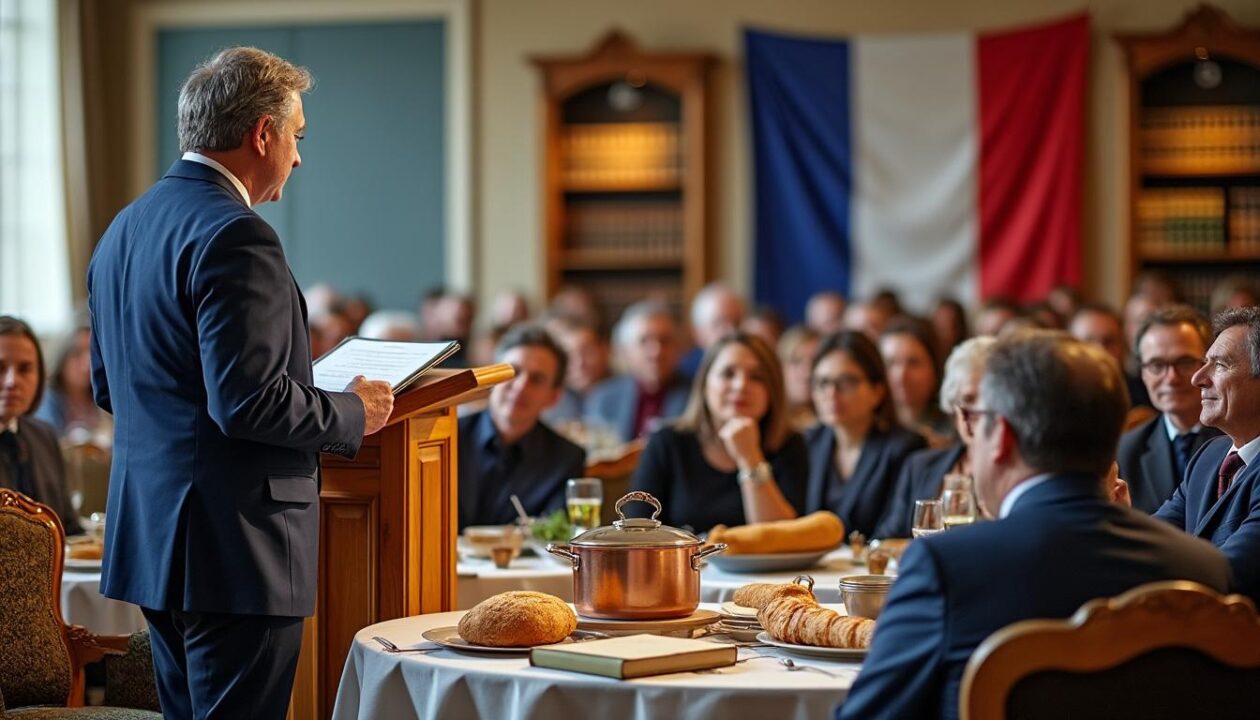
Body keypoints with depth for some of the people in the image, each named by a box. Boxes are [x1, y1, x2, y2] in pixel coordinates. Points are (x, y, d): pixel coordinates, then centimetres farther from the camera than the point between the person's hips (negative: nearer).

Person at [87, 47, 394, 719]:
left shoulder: (124, 228, 13)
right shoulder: (234, 237, -17)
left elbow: (107, 386, 20)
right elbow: (248, 402, -23)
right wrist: (352, 414, -7)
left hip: (149, 535, 10)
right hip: (232, 541, -10)